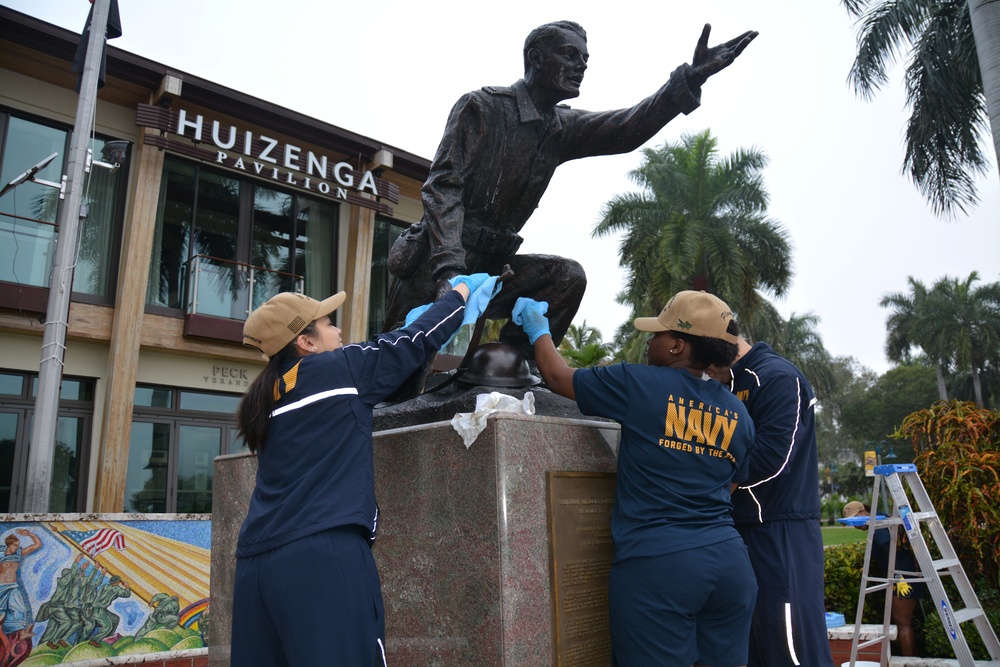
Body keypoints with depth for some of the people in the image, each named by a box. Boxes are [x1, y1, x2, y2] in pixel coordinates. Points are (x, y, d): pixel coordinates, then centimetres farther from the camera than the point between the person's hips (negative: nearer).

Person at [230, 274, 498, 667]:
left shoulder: (267, 398, 17)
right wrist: (461, 291, 24)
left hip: (257, 561, 8)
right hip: (322, 554, -7)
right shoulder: (336, 368, -1)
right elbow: (417, 342, 9)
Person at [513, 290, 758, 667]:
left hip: (657, 565, -5)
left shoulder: (637, 385, -6)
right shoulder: (738, 415, 10)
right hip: (728, 561, 6)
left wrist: (538, 330, 25)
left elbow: (557, 377, 7)